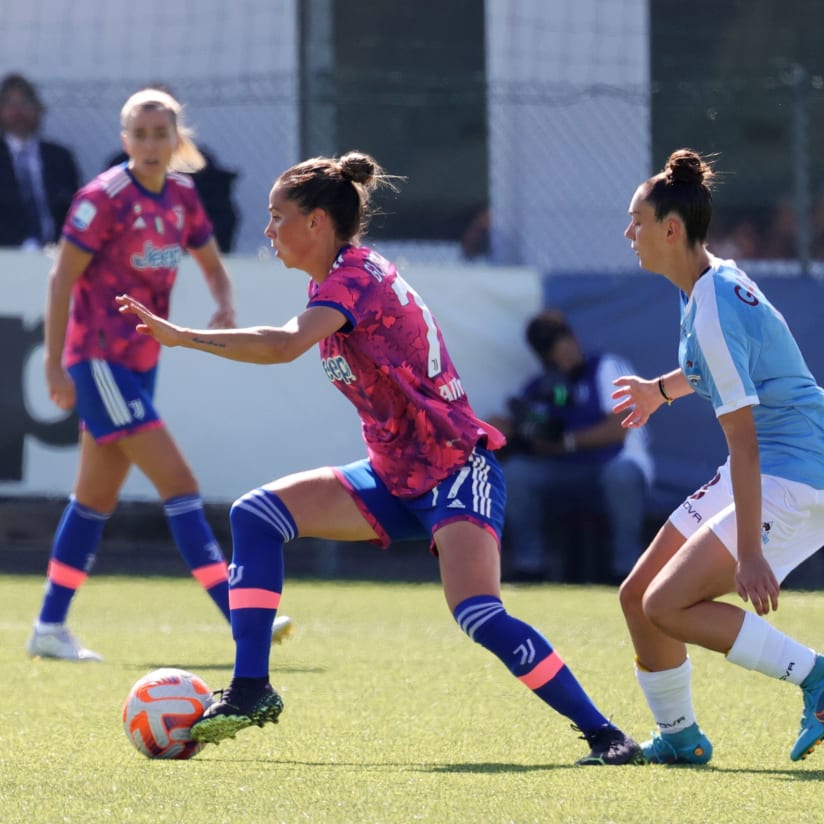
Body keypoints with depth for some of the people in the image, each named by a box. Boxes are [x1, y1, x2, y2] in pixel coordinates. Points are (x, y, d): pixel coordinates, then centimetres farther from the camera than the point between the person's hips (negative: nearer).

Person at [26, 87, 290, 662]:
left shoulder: (182, 197, 6)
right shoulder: (104, 198, -14)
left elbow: (212, 265, 17)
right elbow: (62, 279, -13)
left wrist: (226, 306, -5)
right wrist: (55, 364, -17)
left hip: (140, 359, 8)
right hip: (99, 361, -8)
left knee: (97, 496, 11)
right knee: (178, 482, -13)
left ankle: (50, 629, 17)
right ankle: (239, 614, -15)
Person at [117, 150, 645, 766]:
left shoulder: (353, 277, -17)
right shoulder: (342, 277, 12)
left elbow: (285, 345, -35)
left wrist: (180, 336, -32)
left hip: (456, 469, -10)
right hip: (397, 478, 10)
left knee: (480, 617, -26)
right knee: (257, 514, -1)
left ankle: (606, 735, -17)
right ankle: (251, 693, -2)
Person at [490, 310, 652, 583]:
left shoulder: (606, 367, 2)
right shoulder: (537, 389, 13)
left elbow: (618, 428, -8)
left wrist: (565, 442, -14)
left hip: (614, 466, -4)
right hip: (561, 478, 4)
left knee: (621, 474, -39)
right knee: (514, 473, -24)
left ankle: (625, 568, -25)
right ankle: (528, 568, -15)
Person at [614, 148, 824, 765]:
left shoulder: (713, 313, -23)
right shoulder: (715, 279, 7)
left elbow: (743, 442, -25)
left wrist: (748, 552, -26)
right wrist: (663, 389, 39)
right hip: (764, 474, 10)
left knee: (668, 605, -17)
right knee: (638, 597, 9)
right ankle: (678, 738, 23)